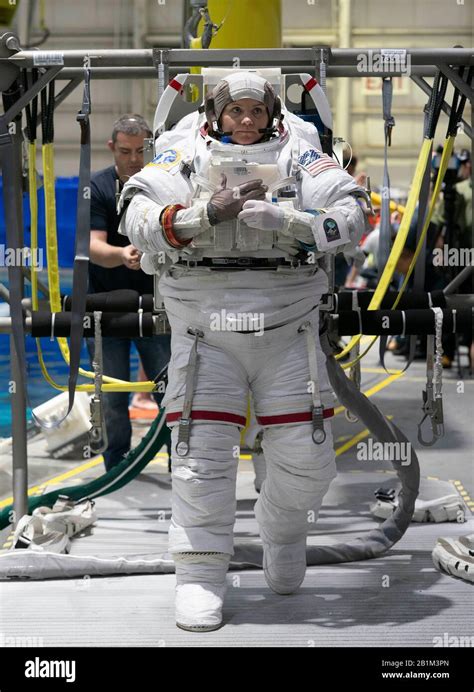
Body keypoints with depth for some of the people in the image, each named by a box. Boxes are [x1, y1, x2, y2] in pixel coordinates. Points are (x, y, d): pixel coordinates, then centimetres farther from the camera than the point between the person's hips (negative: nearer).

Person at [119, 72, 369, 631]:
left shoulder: (301, 160, 1)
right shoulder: (182, 159, 0)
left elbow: (349, 219, -11)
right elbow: (138, 220, -13)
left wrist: (283, 219, -27)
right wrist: (208, 214, -27)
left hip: (286, 332, 1)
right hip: (204, 330, -1)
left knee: (306, 460, 3)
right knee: (202, 457, -5)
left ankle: (282, 528, 35)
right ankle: (199, 575, 8)